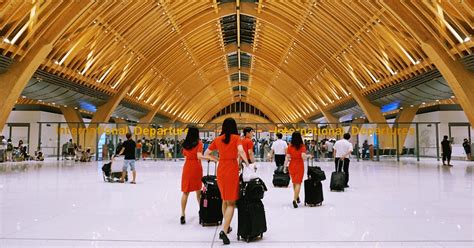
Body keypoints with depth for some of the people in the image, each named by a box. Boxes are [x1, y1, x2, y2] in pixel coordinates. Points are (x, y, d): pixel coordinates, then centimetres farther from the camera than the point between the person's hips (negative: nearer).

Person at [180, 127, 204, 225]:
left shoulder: (185, 144, 6)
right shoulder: (199, 143, -7)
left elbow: (185, 156, 8)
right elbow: (199, 156, -17)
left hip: (187, 167, 3)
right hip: (196, 167, -3)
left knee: (185, 192, 3)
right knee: (198, 191, 15)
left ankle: (183, 214, -5)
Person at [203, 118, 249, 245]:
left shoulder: (217, 139, 7)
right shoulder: (236, 137, -5)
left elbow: (206, 154, 10)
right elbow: (241, 151, -21)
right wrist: (247, 163, -9)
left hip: (221, 170, 5)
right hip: (232, 170, -4)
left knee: (225, 200, 20)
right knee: (231, 202, -1)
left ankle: (226, 226, 32)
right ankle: (224, 231, -13)